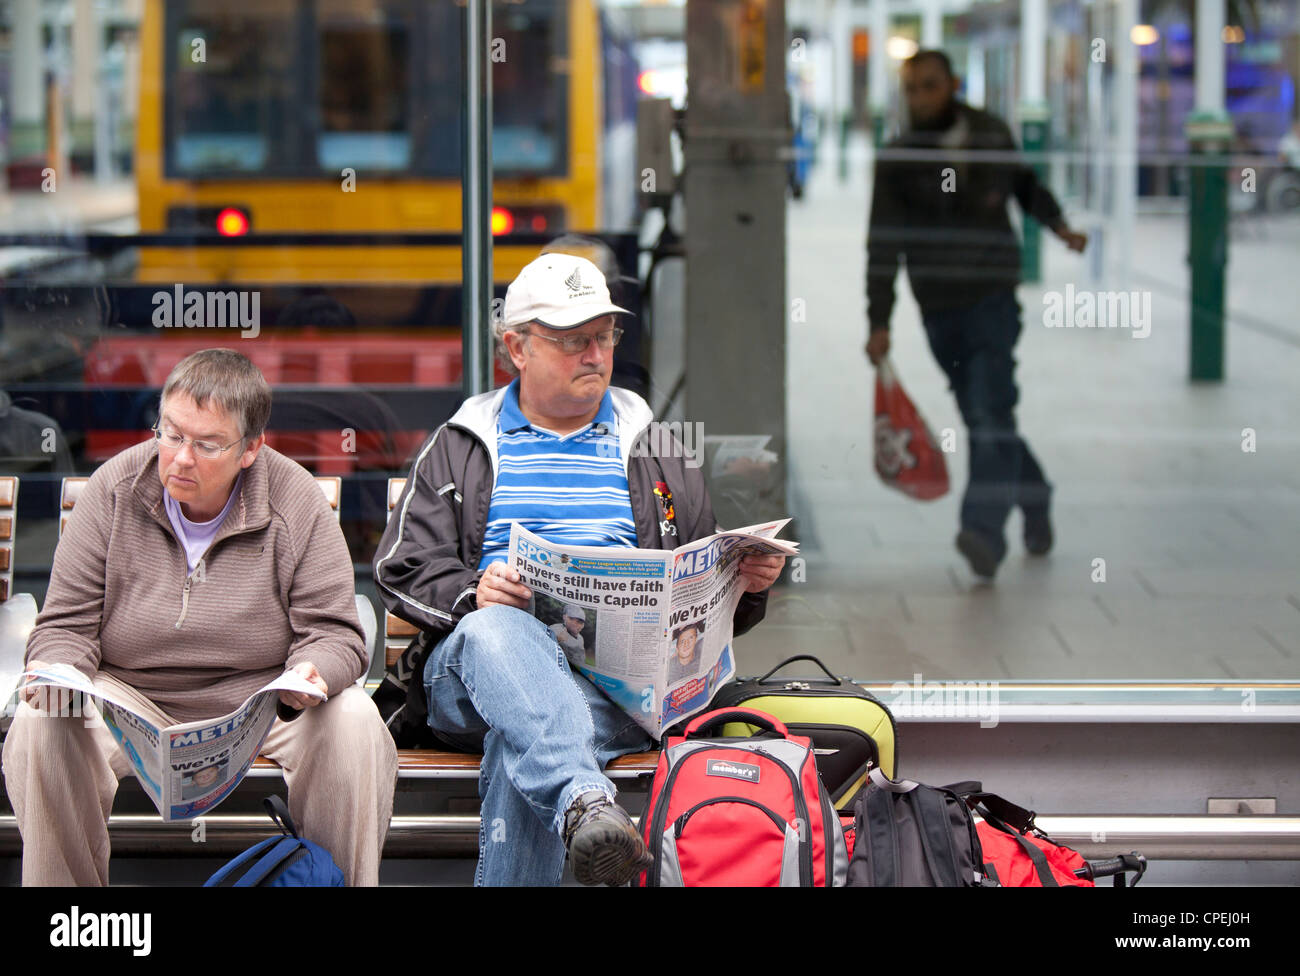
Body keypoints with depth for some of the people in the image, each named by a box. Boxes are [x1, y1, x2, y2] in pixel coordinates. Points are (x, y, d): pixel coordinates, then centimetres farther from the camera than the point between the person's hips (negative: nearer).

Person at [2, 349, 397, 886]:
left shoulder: (297, 504, -7)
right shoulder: (114, 490, -5)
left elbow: (332, 633, -6)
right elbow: (66, 625, -2)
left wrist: (312, 674, -31)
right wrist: (58, 670, -26)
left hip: (262, 700, 0)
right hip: (132, 696, 1)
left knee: (354, 720, -29)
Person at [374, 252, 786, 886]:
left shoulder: (652, 451, 28)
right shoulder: (460, 447, 23)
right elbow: (402, 568, 12)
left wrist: (748, 583, 2)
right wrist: (472, 594, -9)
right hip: (479, 672, -1)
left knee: (523, 740, -37)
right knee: (493, 630, -41)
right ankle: (583, 801, -63)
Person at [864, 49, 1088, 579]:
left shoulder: (992, 134, 3)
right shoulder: (897, 160, -3)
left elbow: (1024, 182, 23)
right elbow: (883, 247, -6)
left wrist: (1059, 225, 6)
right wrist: (879, 323, -12)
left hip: (993, 298, -1)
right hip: (938, 310, 1)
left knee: (992, 412, -17)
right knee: (981, 419, 8)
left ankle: (985, 532, -28)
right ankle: (1035, 497, 33)